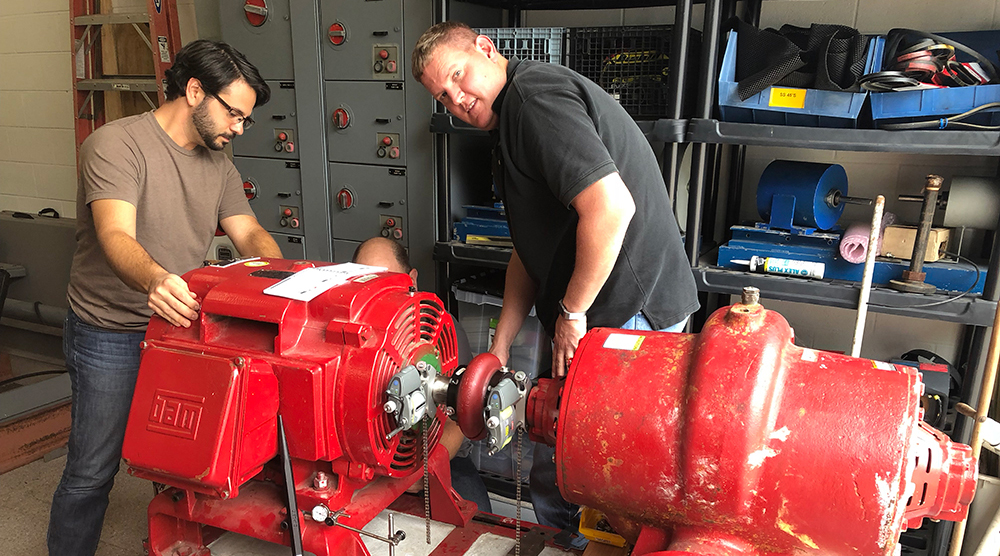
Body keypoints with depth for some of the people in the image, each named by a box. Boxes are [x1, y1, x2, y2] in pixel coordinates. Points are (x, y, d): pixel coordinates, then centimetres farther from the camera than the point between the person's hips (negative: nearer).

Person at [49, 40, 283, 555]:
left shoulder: (217, 164, 8)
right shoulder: (116, 143, -15)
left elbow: (250, 233, 4)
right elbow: (115, 236, -29)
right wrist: (154, 279, -50)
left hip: (180, 326, 6)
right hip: (109, 337, -6)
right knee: (91, 472, 2)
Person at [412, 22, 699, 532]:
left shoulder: (535, 95, -15)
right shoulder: (511, 122, 18)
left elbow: (610, 208, -28)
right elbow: (530, 248, 19)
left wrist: (571, 313, -16)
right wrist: (500, 346, 14)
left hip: (628, 307, -10)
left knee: (560, 474, 2)